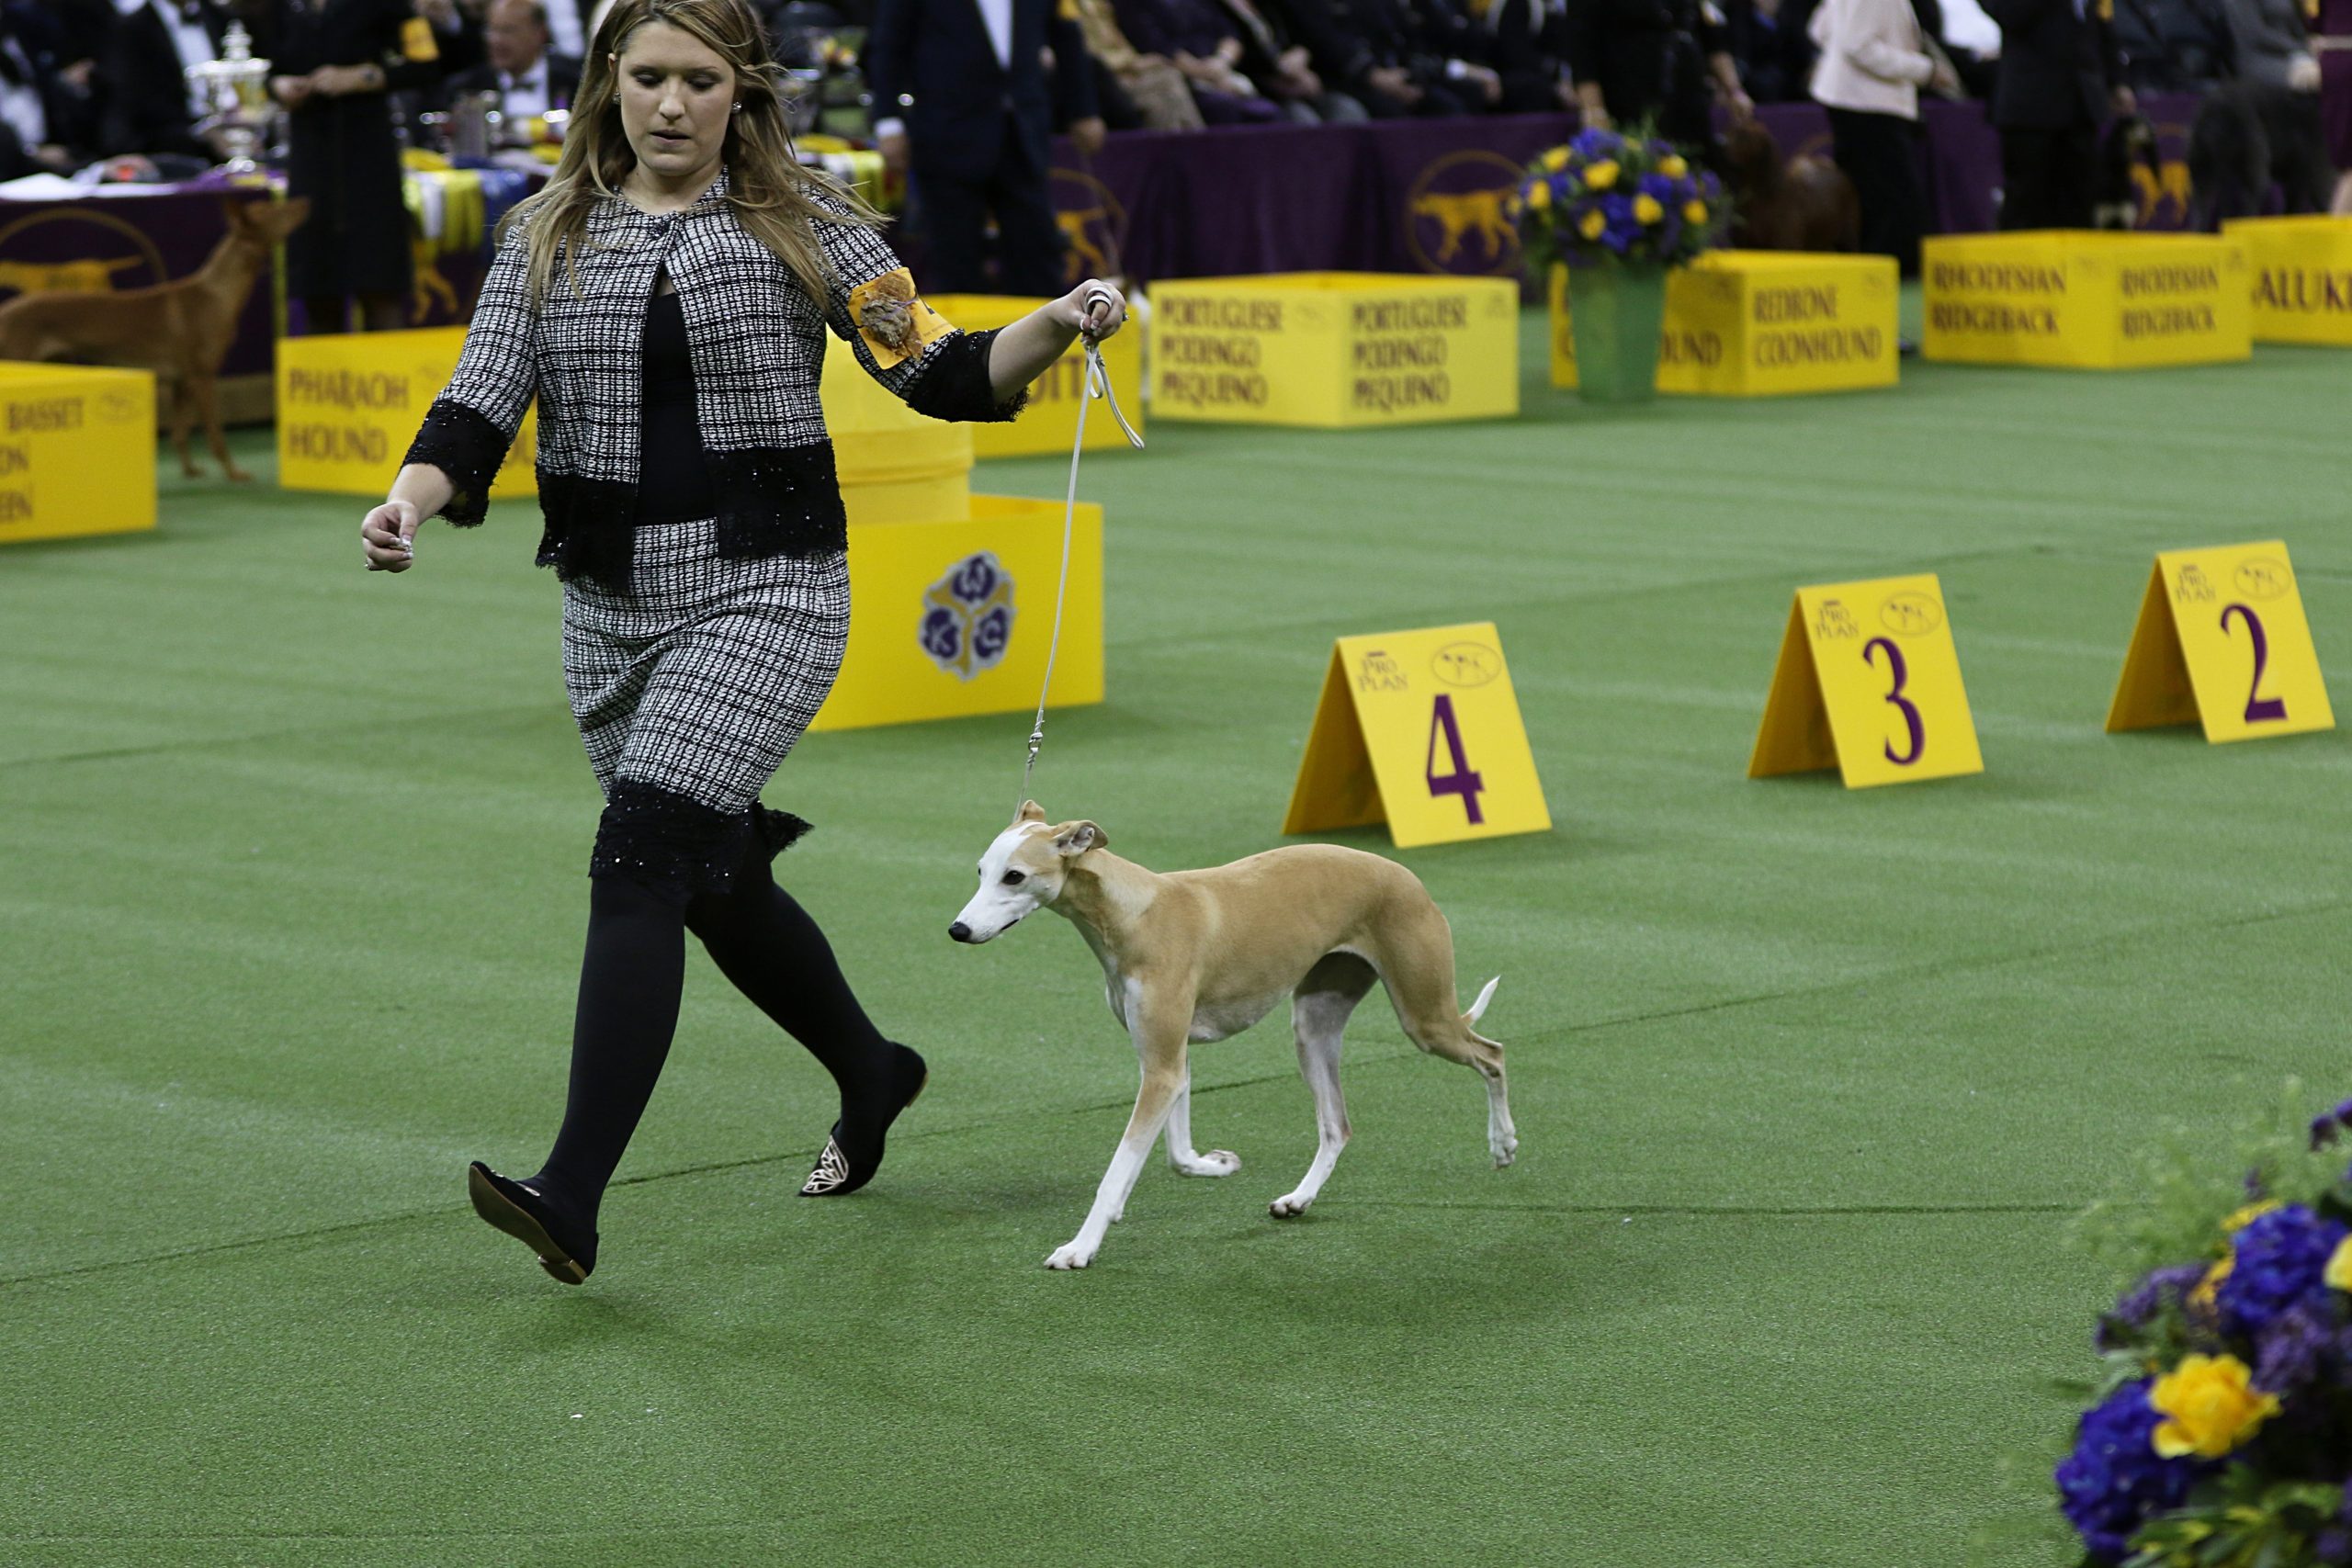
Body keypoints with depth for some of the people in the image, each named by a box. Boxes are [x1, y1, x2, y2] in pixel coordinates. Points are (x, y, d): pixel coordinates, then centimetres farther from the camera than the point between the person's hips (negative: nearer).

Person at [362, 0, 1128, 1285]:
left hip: (766, 589, -5)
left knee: (640, 858, -19)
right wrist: (410, 501, -22)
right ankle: (871, 1075, 46)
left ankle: (571, 1200, -23)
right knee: (712, 879, 18)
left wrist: (1060, 323, -18)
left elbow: (937, 374, -1)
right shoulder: (549, 237, 6)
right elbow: (480, 409, -2)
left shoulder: (801, 222, 0)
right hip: (611, 602, 5)